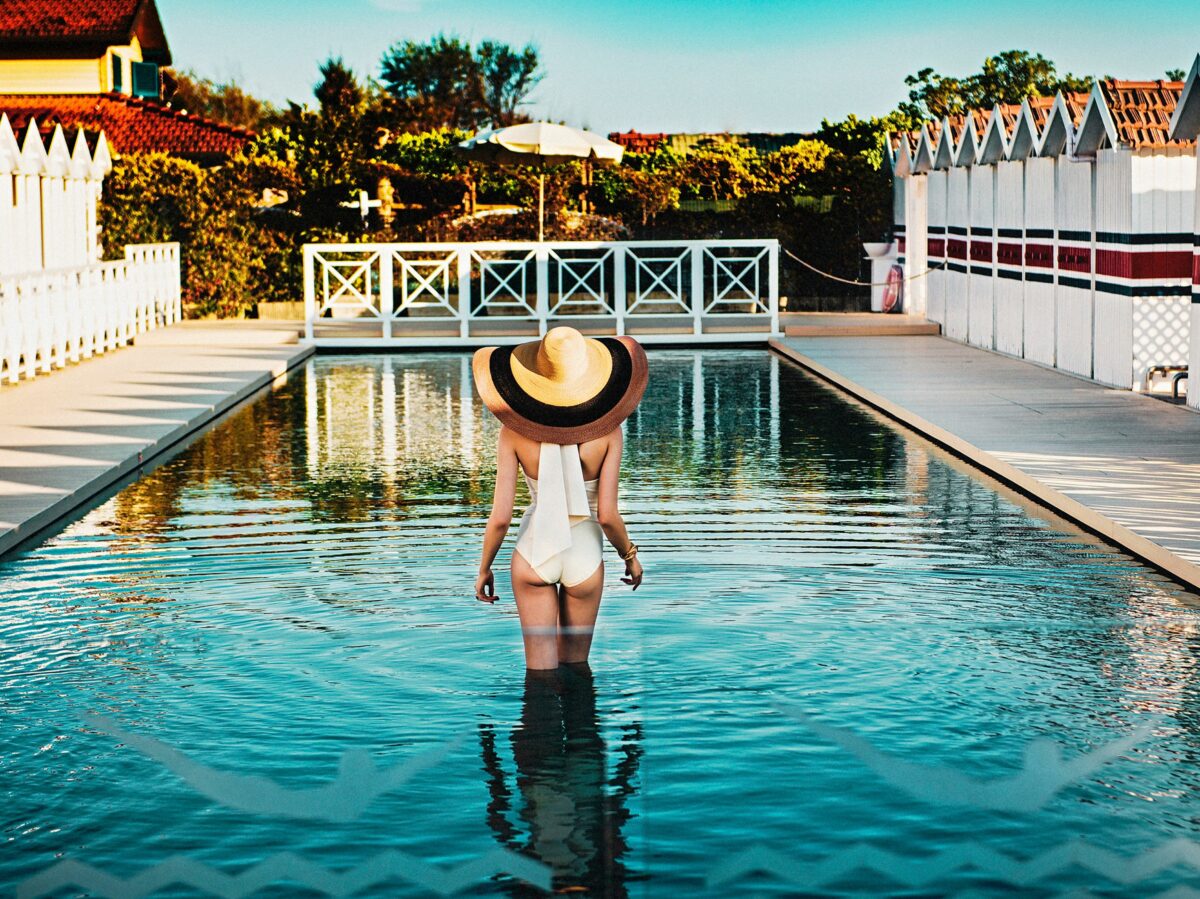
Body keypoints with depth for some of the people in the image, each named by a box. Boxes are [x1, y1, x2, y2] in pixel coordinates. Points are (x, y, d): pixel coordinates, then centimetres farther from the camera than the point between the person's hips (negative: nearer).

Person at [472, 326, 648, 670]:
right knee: (575, 666, 19)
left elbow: (500, 517, -15)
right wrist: (630, 555, 4)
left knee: (541, 669, 11)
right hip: (584, 559, 0)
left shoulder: (514, 430, -16)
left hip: (534, 555, 0)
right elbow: (607, 516, -17)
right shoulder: (606, 430, -17)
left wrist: (484, 568, 3)